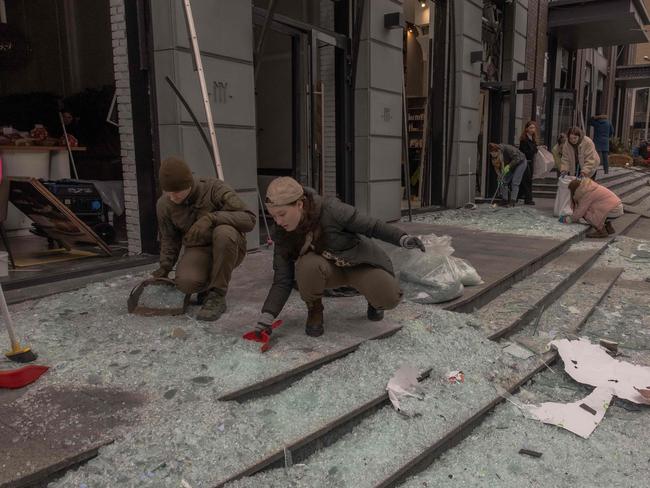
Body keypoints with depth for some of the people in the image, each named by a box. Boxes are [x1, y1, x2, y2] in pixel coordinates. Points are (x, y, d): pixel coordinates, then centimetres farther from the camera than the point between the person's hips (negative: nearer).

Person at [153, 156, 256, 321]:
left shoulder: (215, 188, -17)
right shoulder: (164, 204, -3)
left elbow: (249, 220, -24)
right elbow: (169, 239, 13)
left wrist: (211, 218, -35)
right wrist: (165, 266, 0)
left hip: (228, 250, -2)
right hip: (198, 250, 2)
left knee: (223, 232, -38)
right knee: (185, 282, -31)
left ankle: (217, 296, -22)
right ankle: (206, 286, 9)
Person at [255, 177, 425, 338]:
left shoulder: (331, 210, -30)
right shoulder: (284, 235, -17)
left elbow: (372, 226, -20)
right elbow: (282, 281, -15)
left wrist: (403, 238, -33)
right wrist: (267, 316, -26)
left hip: (359, 262, -2)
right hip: (329, 269, 2)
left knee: (389, 298, -25)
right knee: (308, 265, -34)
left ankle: (374, 298, 13)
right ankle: (314, 312, -4)